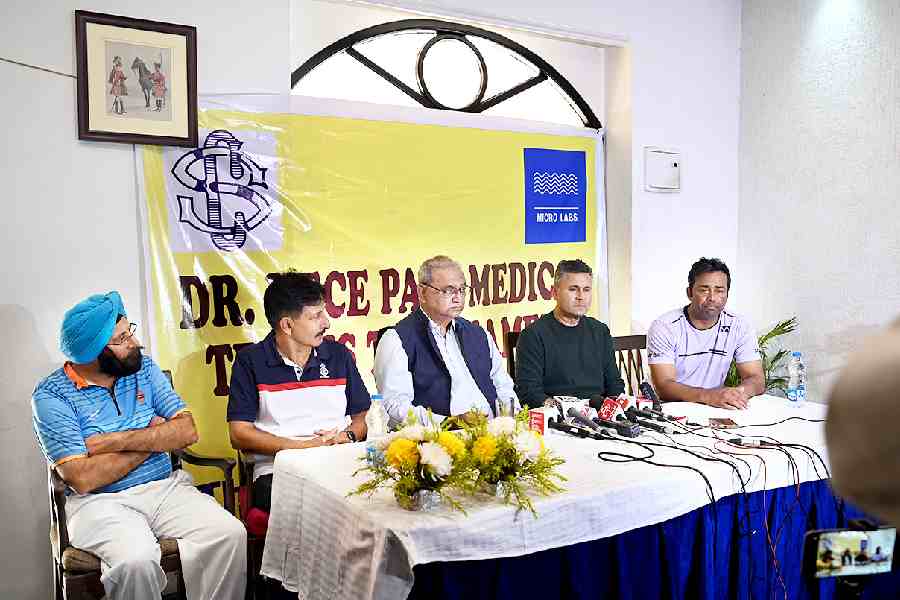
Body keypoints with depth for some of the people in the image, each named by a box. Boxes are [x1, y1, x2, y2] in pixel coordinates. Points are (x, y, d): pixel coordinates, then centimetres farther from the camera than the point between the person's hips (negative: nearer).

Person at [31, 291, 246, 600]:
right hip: (100, 500, -3)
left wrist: (117, 441, -13)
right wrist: (152, 439, -6)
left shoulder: (145, 368, 7)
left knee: (230, 534, -23)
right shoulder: (51, 396, -6)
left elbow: (187, 431, -2)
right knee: (137, 560, -35)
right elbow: (83, 479, -16)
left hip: (165, 487, 4)